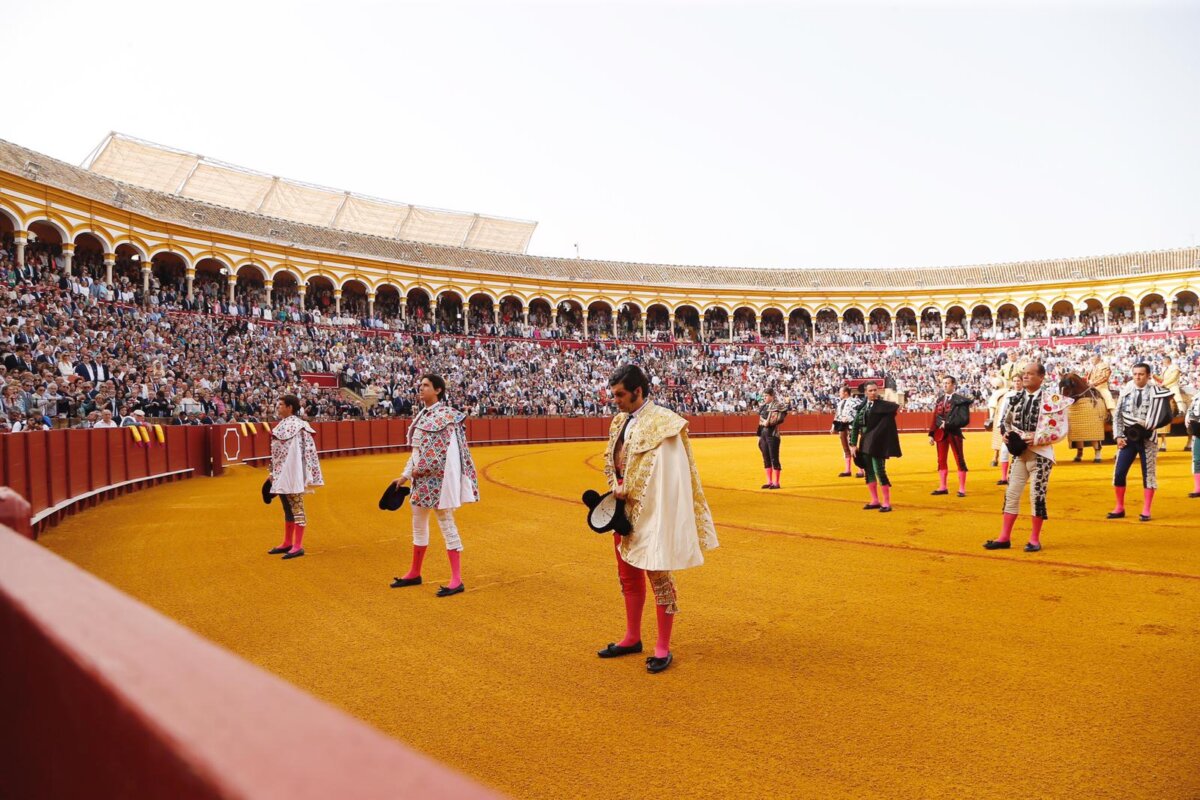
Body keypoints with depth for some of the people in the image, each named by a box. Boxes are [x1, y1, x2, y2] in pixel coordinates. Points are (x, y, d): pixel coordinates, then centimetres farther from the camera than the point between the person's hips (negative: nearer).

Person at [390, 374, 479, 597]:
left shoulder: (445, 414, -13)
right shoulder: (422, 415, 13)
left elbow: (443, 450, -19)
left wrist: (420, 469, -15)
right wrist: (405, 475, 13)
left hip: (439, 476, -9)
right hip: (421, 477, 9)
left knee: (445, 522, -7)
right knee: (418, 522, 17)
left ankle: (457, 580, -1)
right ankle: (415, 573, 31)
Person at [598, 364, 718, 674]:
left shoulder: (660, 423, -17)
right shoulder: (620, 422, 8)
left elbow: (661, 475, -19)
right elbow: (611, 460, 15)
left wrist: (627, 491, -13)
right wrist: (617, 488, -3)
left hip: (650, 512, -8)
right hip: (624, 510, 8)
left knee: (658, 575, 1)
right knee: (628, 575, 17)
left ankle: (663, 648, 13)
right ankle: (632, 638, 32)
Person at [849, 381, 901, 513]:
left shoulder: (883, 405, -5)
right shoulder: (861, 408, 9)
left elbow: (897, 407, -20)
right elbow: (855, 426, 9)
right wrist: (853, 444, 5)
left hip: (878, 444, -6)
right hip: (865, 444, 6)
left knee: (879, 472, -7)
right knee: (868, 472, 12)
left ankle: (887, 503, 1)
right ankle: (875, 501, 23)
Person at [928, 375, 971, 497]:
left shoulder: (960, 400, -8)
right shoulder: (939, 400, 12)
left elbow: (964, 419, -16)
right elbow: (935, 418, 11)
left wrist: (947, 424, -17)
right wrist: (931, 434, 6)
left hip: (954, 433, -6)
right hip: (941, 433, 6)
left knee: (959, 460, 1)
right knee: (941, 460, 11)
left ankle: (962, 489, 6)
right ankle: (942, 487, 20)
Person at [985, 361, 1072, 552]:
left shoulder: (1051, 398, -11)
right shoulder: (1018, 398, 7)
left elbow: (1060, 430, -12)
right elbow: (1006, 420, 19)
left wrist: (1036, 438, -19)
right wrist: (1008, 433, 0)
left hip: (1040, 454, -5)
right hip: (1019, 452, 6)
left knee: (1037, 496, 1)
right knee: (1011, 493, 6)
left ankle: (1035, 539, 15)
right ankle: (1004, 537, 13)